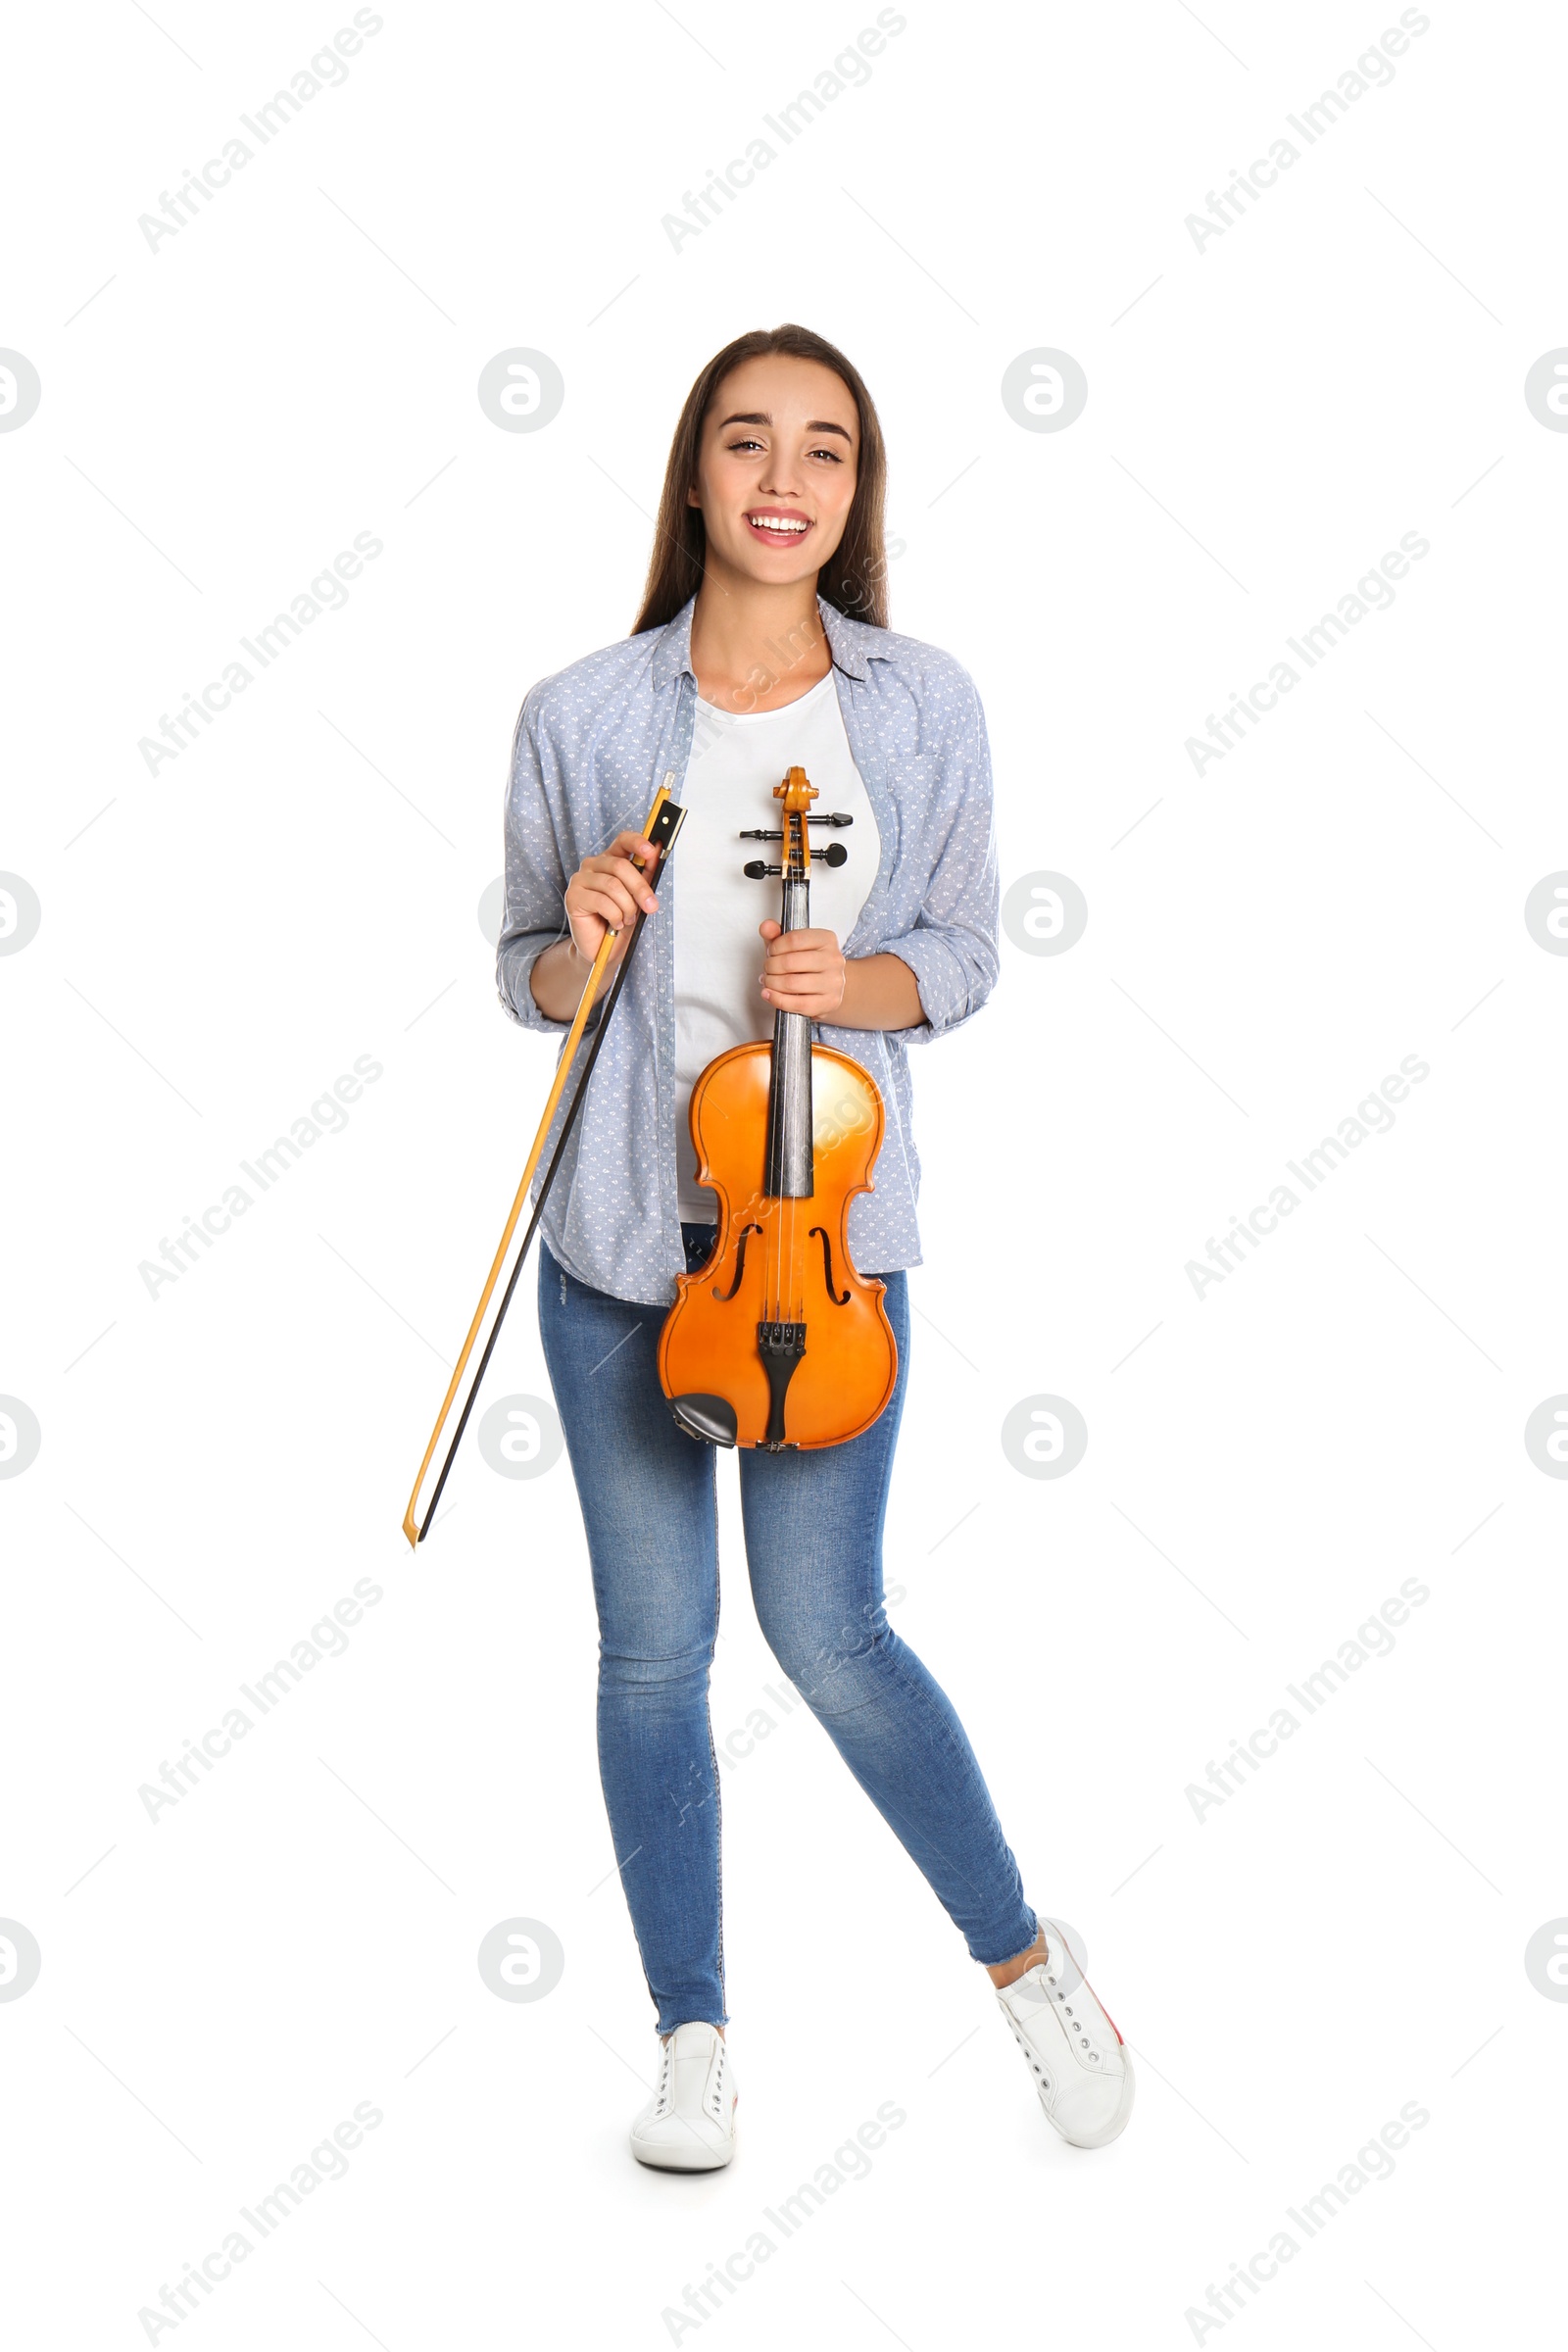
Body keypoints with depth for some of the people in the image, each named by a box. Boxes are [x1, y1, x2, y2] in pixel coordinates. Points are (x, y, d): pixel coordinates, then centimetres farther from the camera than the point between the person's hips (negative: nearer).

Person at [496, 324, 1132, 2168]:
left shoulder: (925, 707, -1)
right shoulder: (581, 716, -2)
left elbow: (959, 959, 7)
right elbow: (527, 980, 6)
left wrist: (855, 983, -14)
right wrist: (581, 944, -16)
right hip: (619, 1232, 1)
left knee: (828, 1635, -3)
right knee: (651, 1649, 7)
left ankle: (1024, 1957, 22)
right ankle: (694, 2033, 24)